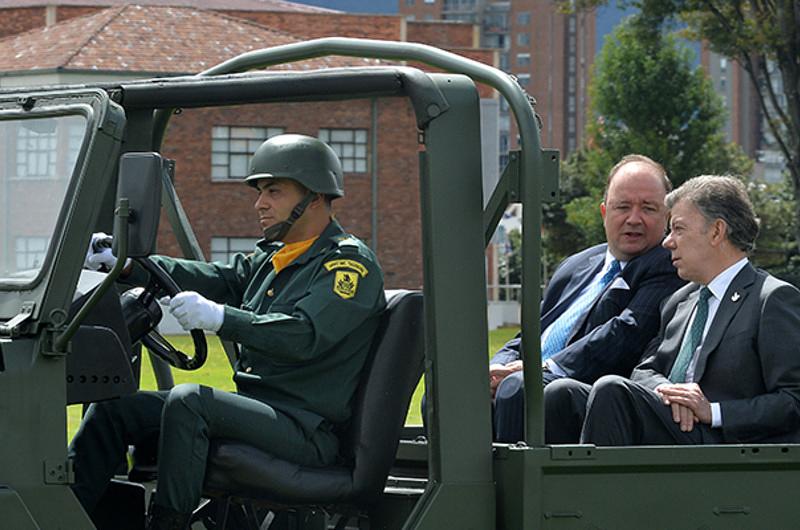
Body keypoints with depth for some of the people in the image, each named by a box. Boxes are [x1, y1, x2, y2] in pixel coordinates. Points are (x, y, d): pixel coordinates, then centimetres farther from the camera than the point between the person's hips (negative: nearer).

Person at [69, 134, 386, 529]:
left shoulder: (351, 262, -9)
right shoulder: (271, 258, 21)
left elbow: (305, 335, -24)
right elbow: (212, 279, 8)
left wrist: (220, 318, -35)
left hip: (305, 430, -9)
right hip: (257, 409, 9)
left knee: (188, 401, -33)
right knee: (114, 408, 2)